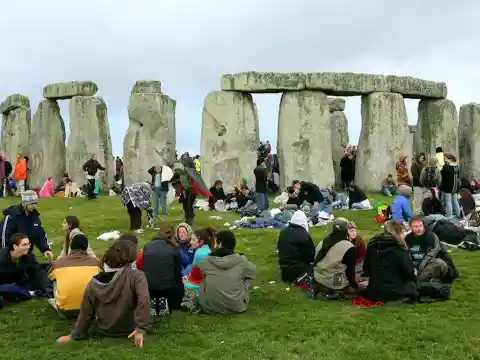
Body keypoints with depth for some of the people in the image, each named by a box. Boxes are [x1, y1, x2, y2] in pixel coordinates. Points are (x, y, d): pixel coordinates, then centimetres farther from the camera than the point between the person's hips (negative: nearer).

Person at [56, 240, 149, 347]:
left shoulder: (94, 283, -12)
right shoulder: (136, 276, -24)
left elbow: (86, 313, -4)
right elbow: (144, 300, -39)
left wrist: (76, 335, 10)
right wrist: (141, 328, -32)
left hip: (104, 331, 4)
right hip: (129, 331, -3)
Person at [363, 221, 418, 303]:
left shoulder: (372, 244, 8)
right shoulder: (398, 247, -10)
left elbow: (366, 268, 13)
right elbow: (408, 270, -6)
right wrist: (414, 278, 15)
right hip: (395, 292, -6)